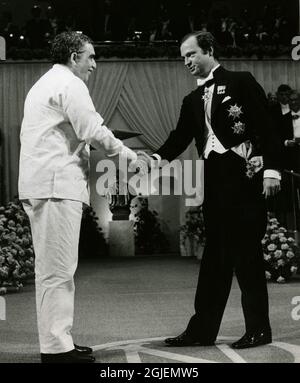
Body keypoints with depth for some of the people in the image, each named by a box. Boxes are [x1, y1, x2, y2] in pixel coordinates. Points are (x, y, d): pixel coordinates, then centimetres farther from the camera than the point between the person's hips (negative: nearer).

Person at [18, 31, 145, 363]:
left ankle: (58, 340, 18)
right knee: (57, 270, -10)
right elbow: (93, 131, -14)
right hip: (57, 185, -10)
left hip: (41, 184, 10)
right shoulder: (69, 84, -7)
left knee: (54, 270, 13)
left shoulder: (45, 84, 25)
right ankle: (56, 348, -9)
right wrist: (123, 152, 0)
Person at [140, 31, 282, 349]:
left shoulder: (241, 83, 0)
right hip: (215, 182, 6)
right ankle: (202, 329, 13)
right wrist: (155, 159, -11)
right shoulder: (193, 101, 17)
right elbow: (179, 139, 8)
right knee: (215, 256, 9)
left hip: (245, 177, -6)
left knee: (246, 252, -3)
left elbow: (266, 126, -6)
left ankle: (259, 329, 7)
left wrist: (271, 168, -15)